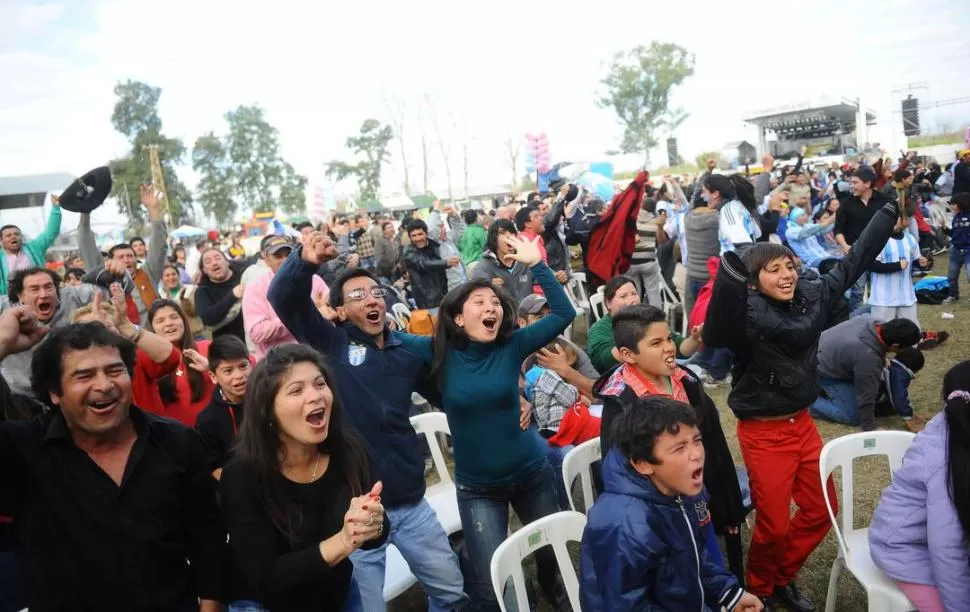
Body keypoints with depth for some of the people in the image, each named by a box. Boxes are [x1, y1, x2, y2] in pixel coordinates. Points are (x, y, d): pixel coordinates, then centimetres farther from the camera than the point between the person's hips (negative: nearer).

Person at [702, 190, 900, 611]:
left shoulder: (811, 296, -2)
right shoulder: (746, 311, -22)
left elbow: (853, 261, 11)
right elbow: (715, 337, -43)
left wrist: (891, 210, 17)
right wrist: (731, 272, -56)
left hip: (802, 423, 7)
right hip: (763, 432, -7)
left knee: (821, 511, 18)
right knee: (774, 524, 4)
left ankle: (782, 578, 40)